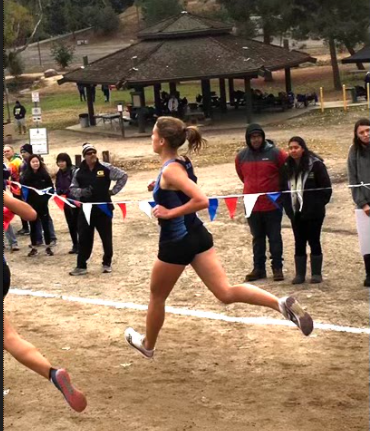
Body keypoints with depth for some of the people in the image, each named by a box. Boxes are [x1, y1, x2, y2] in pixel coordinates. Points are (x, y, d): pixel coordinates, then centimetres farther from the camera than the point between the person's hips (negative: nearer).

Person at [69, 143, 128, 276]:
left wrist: (114, 191, -4)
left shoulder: (106, 168, -5)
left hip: (104, 209, -1)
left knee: (106, 238, 7)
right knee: (84, 238, 2)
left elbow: (123, 176, 0)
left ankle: (107, 264, 21)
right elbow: (72, 189, 6)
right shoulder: (79, 172, 1)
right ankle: (81, 266, 7)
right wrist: (81, 191, -14)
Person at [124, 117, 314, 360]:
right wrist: (160, 190, 13)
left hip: (177, 242, -8)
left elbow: (202, 201, -30)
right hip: (197, 236, 8)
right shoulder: (181, 164, 8)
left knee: (157, 297, 16)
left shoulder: (170, 170, -20)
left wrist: (170, 213, -21)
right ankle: (282, 304, -18)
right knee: (226, 293, -1)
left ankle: (147, 345, 37)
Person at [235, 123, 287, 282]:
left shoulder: (275, 153, -9)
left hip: (273, 204, -3)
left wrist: (278, 189, 6)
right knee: (257, 238, 13)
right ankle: (258, 268, 20)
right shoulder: (241, 156, 1)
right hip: (252, 205, 3)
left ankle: (277, 268, 13)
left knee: (274, 237, 6)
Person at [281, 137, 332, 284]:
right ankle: (299, 274, 13)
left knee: (314, 241, 3)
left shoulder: (315, 164, -10)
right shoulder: (287, 167, 6)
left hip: (313, 212, -4)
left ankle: (316, 273, 11)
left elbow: (326, 187, -8)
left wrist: (319, 205, -8)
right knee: (299, 243, 8)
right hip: (295, 212, 5)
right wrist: (288, 207, 6)